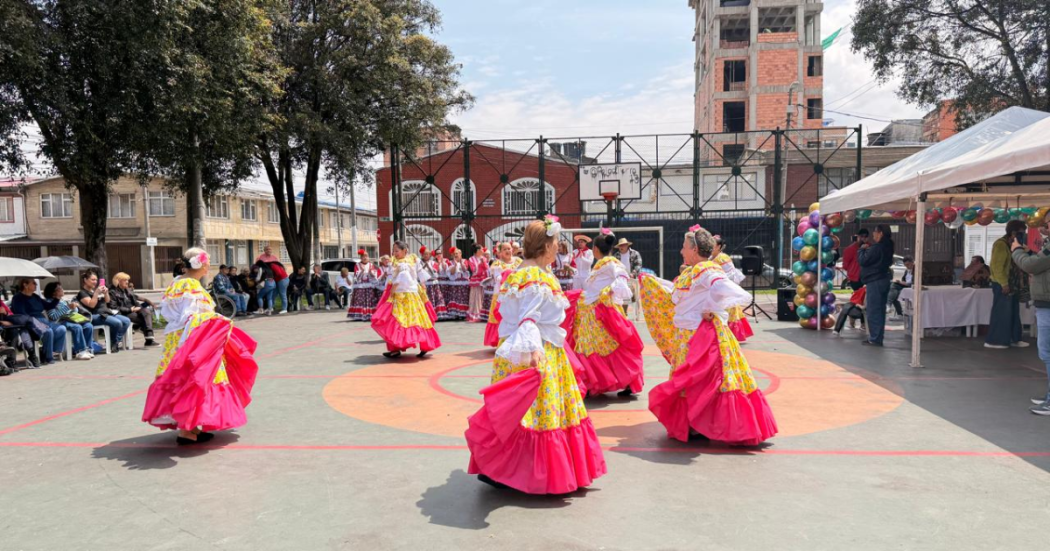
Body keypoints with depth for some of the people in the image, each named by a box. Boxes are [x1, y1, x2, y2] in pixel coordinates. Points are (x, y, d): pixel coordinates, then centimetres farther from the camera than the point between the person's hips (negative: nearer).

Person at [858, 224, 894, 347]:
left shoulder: (876, 248, -19)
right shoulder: (887, 247, 13)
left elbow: (862, 261, -16)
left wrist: (862, 249, 0)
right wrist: (868, 249, 11)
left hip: (875, 282, -10)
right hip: (883, 280, 10)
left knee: (873, 311, -5)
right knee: (880, 310, 12)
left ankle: (875, 338, -3)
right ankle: (878, 337, 18)